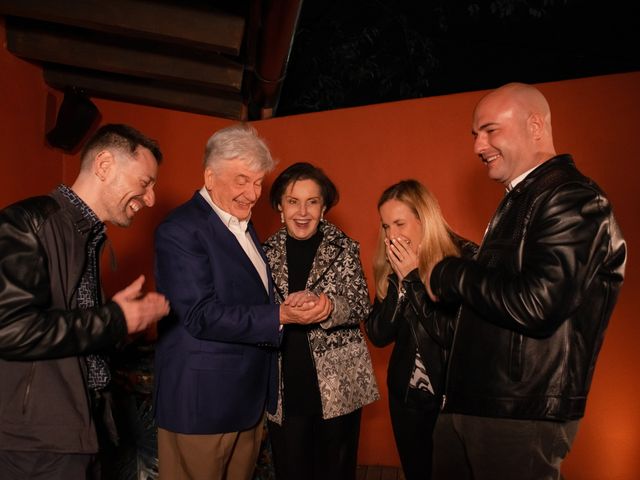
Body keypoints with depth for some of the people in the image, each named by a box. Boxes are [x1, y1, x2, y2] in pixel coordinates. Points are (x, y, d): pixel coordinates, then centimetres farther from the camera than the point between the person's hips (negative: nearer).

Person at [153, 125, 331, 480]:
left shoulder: (243, 226, 12)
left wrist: (299, 305, 3)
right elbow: (201, 316, -21)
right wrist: (281, 316, -25)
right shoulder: (181, 230, -15)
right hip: (202, 402, -8)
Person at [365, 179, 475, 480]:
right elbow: (378, 335, -7)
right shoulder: (392, 266, -2)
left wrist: (413, 278, -23)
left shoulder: (464, 258, -17)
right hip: (406, 393, 5)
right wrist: (399, 279, -18)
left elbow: (453, 335, -23)